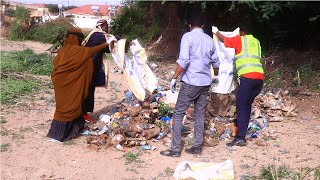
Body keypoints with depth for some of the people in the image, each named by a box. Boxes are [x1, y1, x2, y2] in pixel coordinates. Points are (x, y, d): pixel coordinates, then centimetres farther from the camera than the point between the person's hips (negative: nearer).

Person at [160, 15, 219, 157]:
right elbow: (216, 63, 19)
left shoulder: (188, 37, -7)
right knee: (200, 114, 12)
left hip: (191, 82, -6)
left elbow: (183, 60, -19)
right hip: (205, 82, 6)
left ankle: (175, 149, 0)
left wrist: (174, 78, -12)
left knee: (178, 113, 0)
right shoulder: (209, 40, 11)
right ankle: (197, 146, 16)